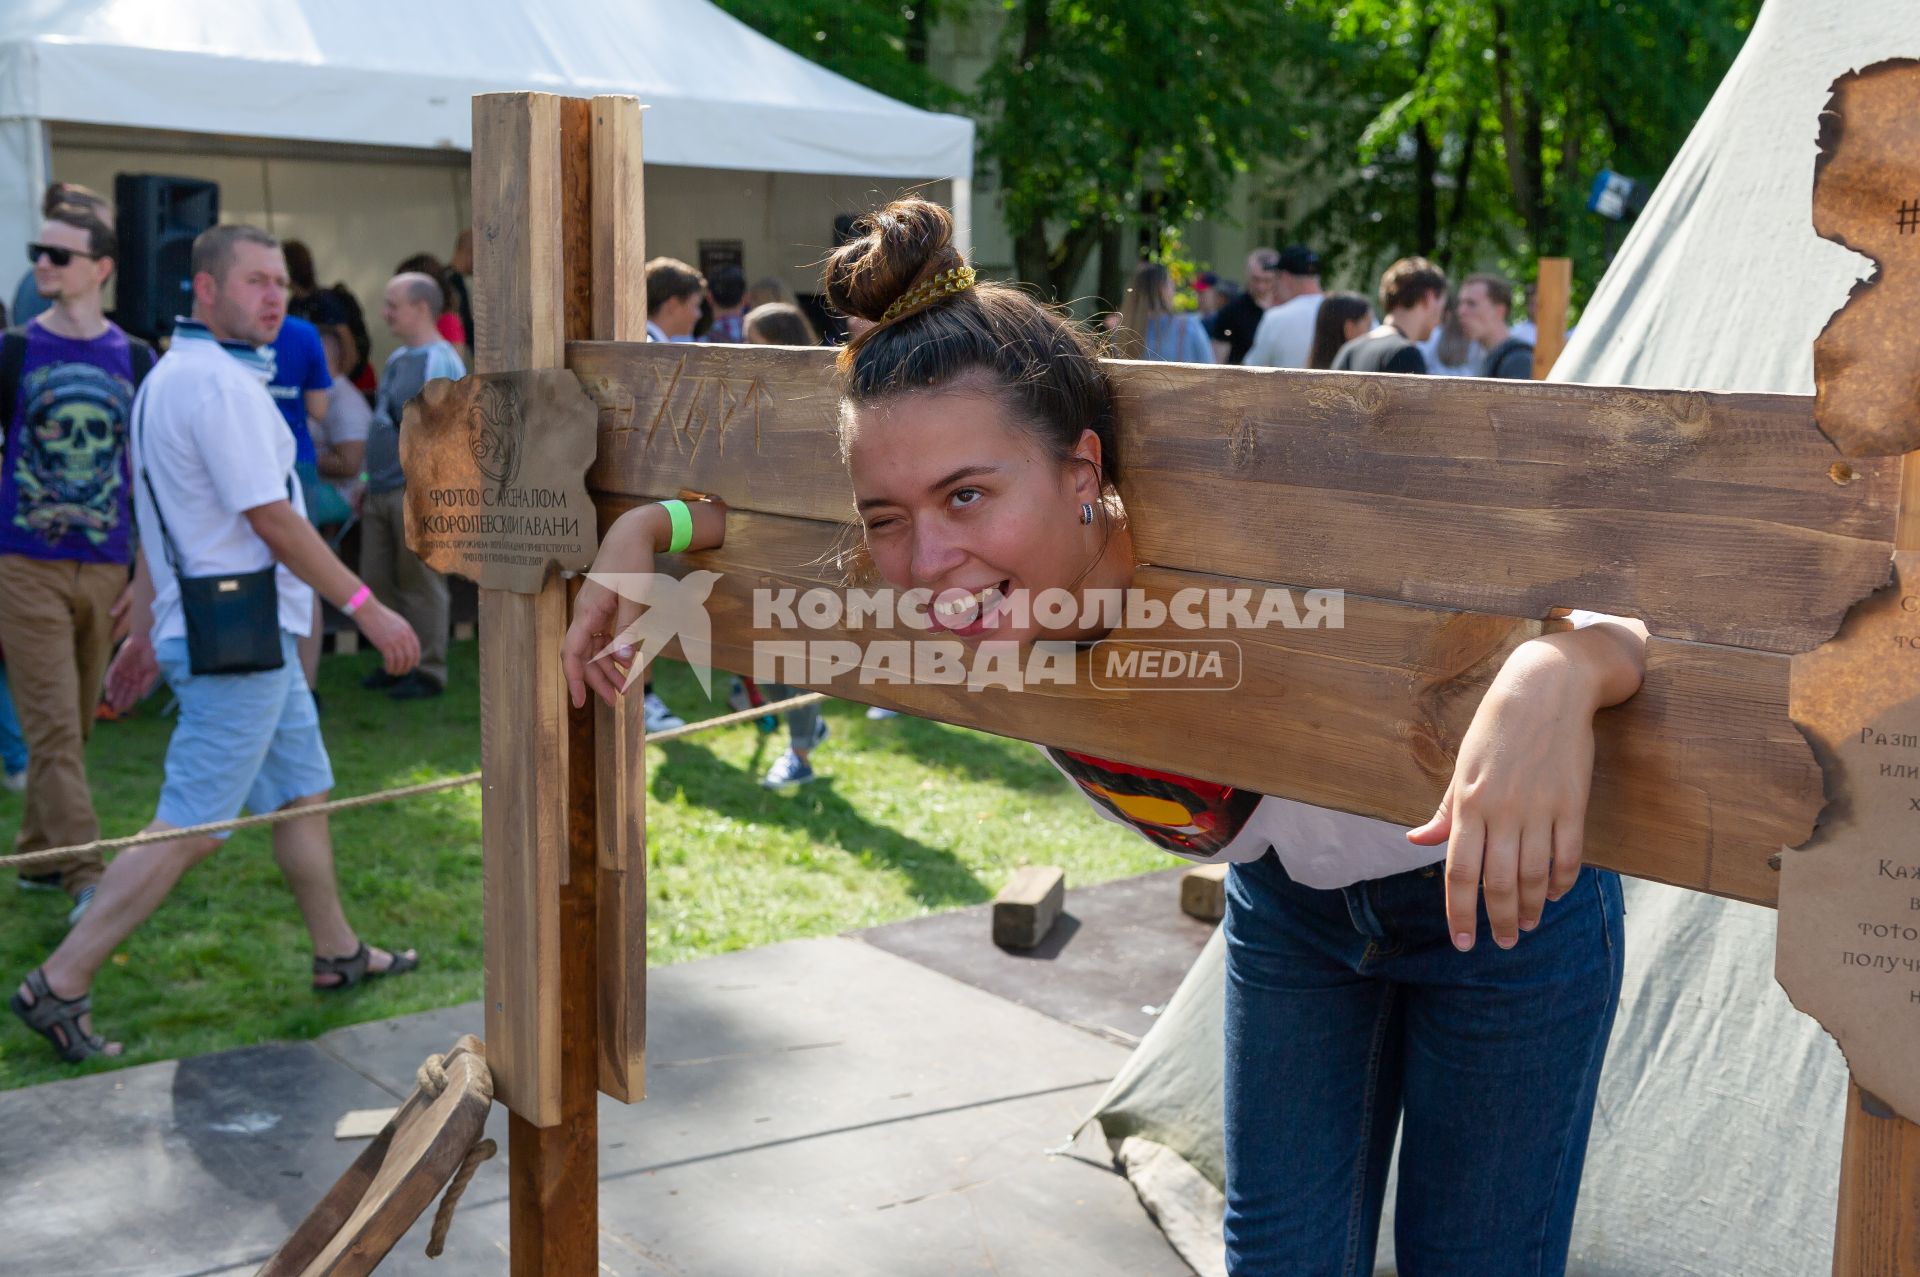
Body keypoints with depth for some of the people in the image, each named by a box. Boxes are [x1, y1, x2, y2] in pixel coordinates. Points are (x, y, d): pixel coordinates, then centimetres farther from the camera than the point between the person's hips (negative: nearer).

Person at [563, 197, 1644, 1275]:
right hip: (1288, 899, 4)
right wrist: (652, 527, -18)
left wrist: (1554, 675, -63)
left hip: (1499, 892, -4)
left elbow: (1624, 635, -41)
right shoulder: (961, 566, -25)